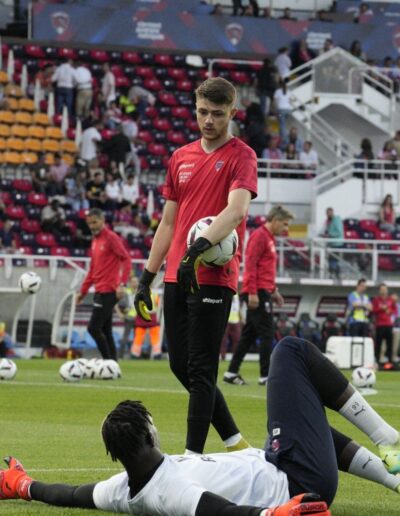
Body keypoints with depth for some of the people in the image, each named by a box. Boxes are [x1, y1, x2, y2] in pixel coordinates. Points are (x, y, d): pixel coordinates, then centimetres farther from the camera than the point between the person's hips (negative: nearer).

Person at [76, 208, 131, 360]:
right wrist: (83, 291, 22)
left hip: (108, 291, -9)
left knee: (93, 328, -12)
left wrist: (121, 283, -24)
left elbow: (126, 259, -14)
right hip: (100, 291, 9)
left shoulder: (111, 238, -8)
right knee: (105, 331, 8)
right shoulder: (95, 240, 17)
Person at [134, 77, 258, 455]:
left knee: (200, 369, -7)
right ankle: (235, 443, 21)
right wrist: (147, 277, 17)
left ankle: (193, 455, -3)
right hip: (177, 277, 7)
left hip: (213, 278, -7)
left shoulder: (241, 156, -5)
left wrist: (200, 247, -37)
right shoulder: (181, 158, 16)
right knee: (181, 365, 10)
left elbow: (236, 209, -22)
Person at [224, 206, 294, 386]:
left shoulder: (269, 238, 19)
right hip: (258, 292, -10)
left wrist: (273, 290, 21)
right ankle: (265, 375, -8)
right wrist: (253, 292, -22)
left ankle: (232, 372, 13)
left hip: (264, 291, 10)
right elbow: (251, 264, -18)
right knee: (267, 334, -9)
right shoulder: (259, 236, -11)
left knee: (249, 335, 10)